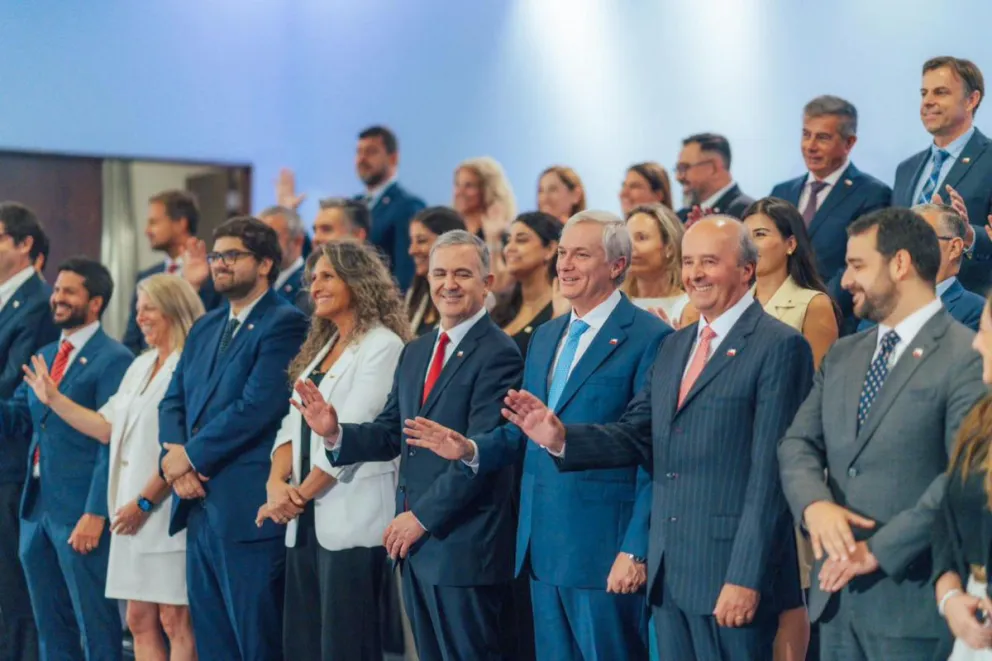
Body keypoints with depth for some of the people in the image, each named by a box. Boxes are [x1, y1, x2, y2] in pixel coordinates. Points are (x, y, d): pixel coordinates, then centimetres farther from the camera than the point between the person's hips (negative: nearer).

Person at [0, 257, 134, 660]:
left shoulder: (113, 360, -10)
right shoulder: (44, 356, 16)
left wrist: (95, 513, -19)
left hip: (81, 512, -8)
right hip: (36, 507, 8)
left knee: (96, 627, -2)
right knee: (51, 628, 14)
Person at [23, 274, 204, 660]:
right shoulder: (141, 366, 17)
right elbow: (107, 427, 19)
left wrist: (144, 501, -16)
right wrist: (54, 399, 16)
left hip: (166, 509, -9)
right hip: (132, 510, 9)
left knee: (175, 621, -7)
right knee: (140, 621, 9)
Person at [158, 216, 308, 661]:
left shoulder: (284, 324, -9)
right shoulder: (205, 328, 18)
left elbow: (256, 407, -17)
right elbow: (173, 402, 14)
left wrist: (191, 456, -10)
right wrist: (175, 459, -6)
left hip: (248, 509, -8)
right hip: (199, 505, 8)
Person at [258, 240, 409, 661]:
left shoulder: (382, 346, -8)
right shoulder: (320, 347, 18)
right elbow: (294, 426, 12)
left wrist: (300, 494, -10)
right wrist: (277, 483, -6)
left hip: (351, 520, -8)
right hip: (307, 521, 8)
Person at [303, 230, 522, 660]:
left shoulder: (498, 354, -11)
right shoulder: (416, 352, 15)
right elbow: (391, 434, 13)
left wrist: (424, 516, -16)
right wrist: (336, 433, -6)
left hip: (463, 543, -8)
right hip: (415, 540, 8)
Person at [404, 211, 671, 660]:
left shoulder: (648, 339, -9)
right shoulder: (546, 336, 16)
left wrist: (636, 551, -17)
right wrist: (471, 449, -1)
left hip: (604, 551, -8)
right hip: (543, 550, 8)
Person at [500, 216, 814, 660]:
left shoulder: (779, 347, -8)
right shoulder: (673, 347, 17)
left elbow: (770, 472, -14)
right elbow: (637, 436, 12)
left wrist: (746, 577, -18)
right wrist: (561, 438, -6)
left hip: (730, 573, -7)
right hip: (669, 573, 7)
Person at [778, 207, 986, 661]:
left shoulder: (967, 359, -9)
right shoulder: (842, 356, 16)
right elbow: (798, 444, 11)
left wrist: (880, 549, -17)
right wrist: (814, 504, -10)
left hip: (911, 600, -6)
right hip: (836, 593, 7)